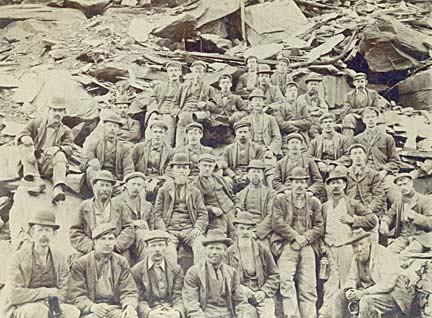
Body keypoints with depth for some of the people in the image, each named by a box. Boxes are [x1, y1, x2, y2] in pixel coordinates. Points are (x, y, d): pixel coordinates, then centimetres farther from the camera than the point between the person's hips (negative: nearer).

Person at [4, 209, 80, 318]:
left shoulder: (60, 258, 9)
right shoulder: (17, 258, -3)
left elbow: (63, 292, 4)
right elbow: (13, 295, -12)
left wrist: (50, 302, -17)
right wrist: (46, 292, -9)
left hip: (52, 307, 3)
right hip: (21, 309, -3)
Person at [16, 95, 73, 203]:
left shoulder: (66, 131, 16)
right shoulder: (36, 123, 18)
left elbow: (69, 149, -2)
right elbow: (20, 135, 7)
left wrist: (57, 148, -26)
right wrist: (24, 137, -21)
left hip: (48, 165, -1)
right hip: (32, 161, 1)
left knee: (60, 156, -31)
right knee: (24, 146, -24)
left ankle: (58, 190, -51)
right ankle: (34, 181, -38)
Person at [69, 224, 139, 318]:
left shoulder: (121, 262, 14)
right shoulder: (80, 264, 5)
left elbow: (128, 292, 9)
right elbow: (77, 295, -2)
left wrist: (130, 306, -14)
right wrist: (92, 307, -22)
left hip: (115, 308, 2)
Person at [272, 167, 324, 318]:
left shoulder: (314, 202, 17)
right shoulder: (281, 199, 10)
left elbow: (319, 227, 9)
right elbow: (277, 222, -1)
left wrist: (304, 238, -8)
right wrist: (295, 236, -9)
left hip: (307, 247, 2)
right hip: (287, 245, -2)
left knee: (308, 287, -3)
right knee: (287, 281, -17)